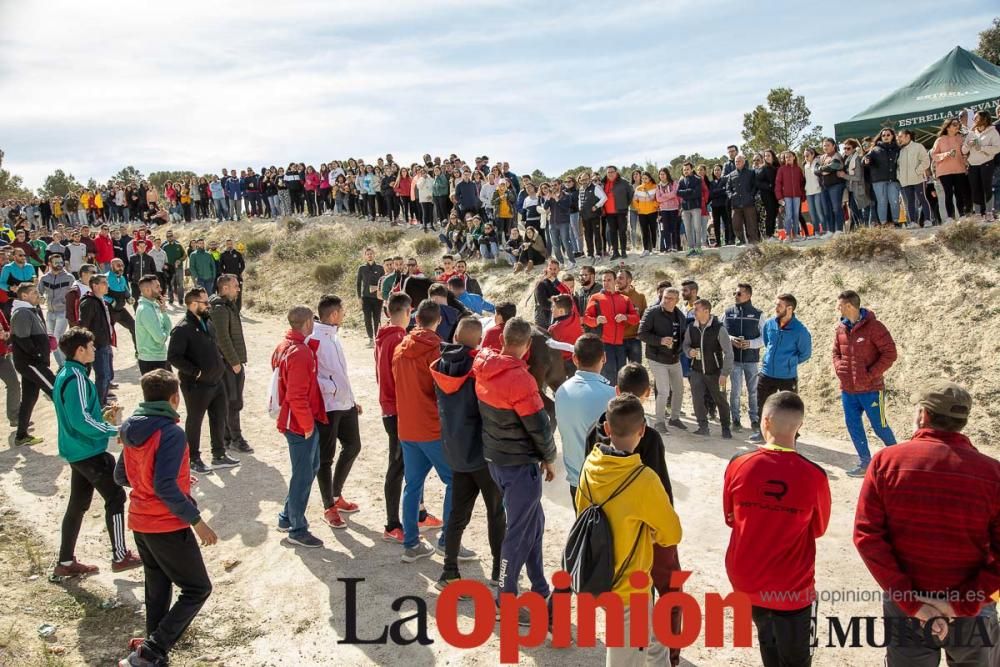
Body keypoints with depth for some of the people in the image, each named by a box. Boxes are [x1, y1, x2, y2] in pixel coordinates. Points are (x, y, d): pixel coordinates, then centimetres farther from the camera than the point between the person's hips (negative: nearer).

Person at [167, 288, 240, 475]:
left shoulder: (208, 323, 8)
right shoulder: (182, 329, -18)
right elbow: (173, 357, -22)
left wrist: (220, 364, 10)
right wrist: (195, 372, -22)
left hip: (216, 381, 8)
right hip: (196, 386, -8)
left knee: (219, 419, 16)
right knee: (194, 422, 7)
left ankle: (219, 455, 30)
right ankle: (193, 459, 22)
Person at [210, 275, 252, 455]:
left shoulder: (230, 305, 15)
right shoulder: (220, 309, -16)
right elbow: (223, 339, -20)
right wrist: (235, 362, -17)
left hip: (235, 361, 10)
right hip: (228, 363, -10)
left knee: (233, 401, 13)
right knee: (233, 402, -4)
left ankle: (228, 437, 21)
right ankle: (236, 439, 3)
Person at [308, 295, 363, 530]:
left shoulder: (333, 334, 12)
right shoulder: (313, 338, -16)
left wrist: (352, 398, 19)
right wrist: (329, 388, -19)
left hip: (345, 403, 9)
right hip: (327, 406, -9)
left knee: (352, 446, 17)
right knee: (325, 456, 2)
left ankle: (336, 495, 33)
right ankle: (329, 508, 15)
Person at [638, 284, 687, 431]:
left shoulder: (680, 315, 6)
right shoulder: (652, 312, -13)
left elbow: (684, 334, 19)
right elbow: (642, 334, -17)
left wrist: (680, 347, 2)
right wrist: (660, 340, -27)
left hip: (675, 359, 7)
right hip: (658, 360, -7)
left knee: (679, 390, 16)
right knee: (664, 391, -10)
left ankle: (674, 417, 36)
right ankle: (659, 421, 10)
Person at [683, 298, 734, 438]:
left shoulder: (718, 328, -14)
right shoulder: (691, 327, -2)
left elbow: (728, 352, -12)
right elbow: (685, 344, 12)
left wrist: (725, 373, -15)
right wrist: (689, 351, -12)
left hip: (715, 372, -3)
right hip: (697, 371, 3)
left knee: (721, 400, 8)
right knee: (697, 399, -6)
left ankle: (726, 429, 25)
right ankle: (703, 427, 13)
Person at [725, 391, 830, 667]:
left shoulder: (738, 465, -14)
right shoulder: (813, 476, -18)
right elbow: (818, 529, 0)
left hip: (746, 580, 3)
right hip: (792, 587, -2)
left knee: (768, 641, 28)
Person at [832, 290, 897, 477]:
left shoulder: (873, 327, -14)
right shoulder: (841, 328, 5)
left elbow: (890, 353, -13)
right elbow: (836, 352, 19)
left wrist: (871, 373, -17)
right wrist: (838, 367, 0)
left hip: (871, 388, -6)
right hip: (848, 389, 6)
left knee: (879, 426, 3)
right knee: (853, 426, 8)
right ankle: (865, 464, 19)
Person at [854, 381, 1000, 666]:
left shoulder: (887, 461, -11)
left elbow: (867, 536, -13)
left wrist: (910, 601, -12)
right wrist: (963, 603, -11)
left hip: (905, 608, 0)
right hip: (972, 611, 0)